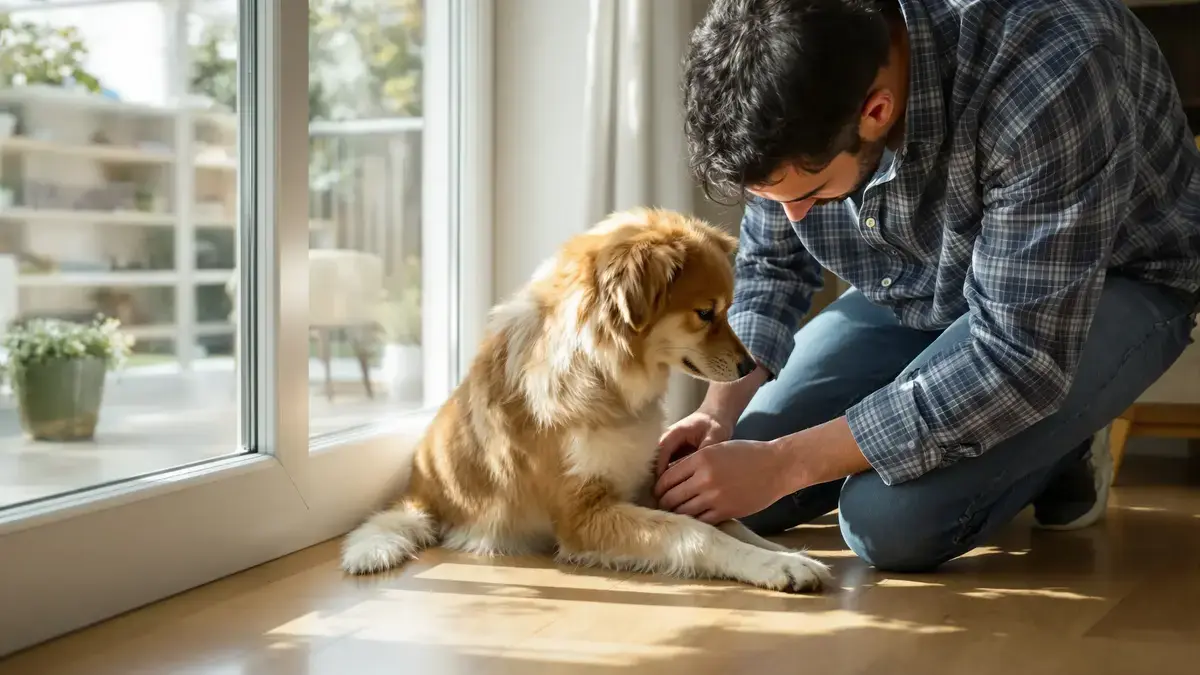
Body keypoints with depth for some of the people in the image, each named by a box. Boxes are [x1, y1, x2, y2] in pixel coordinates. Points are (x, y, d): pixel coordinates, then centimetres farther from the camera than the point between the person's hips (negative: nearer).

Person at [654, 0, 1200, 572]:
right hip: (916, 288, 6)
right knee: (731, 497, -4)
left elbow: (1023, 356, -35)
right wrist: (719, 411, -20)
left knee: (892, 523, -28)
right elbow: (770, 265, -2)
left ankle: (1058, 450, 3)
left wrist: (784, 463, -34)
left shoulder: (1047, 80, -39)